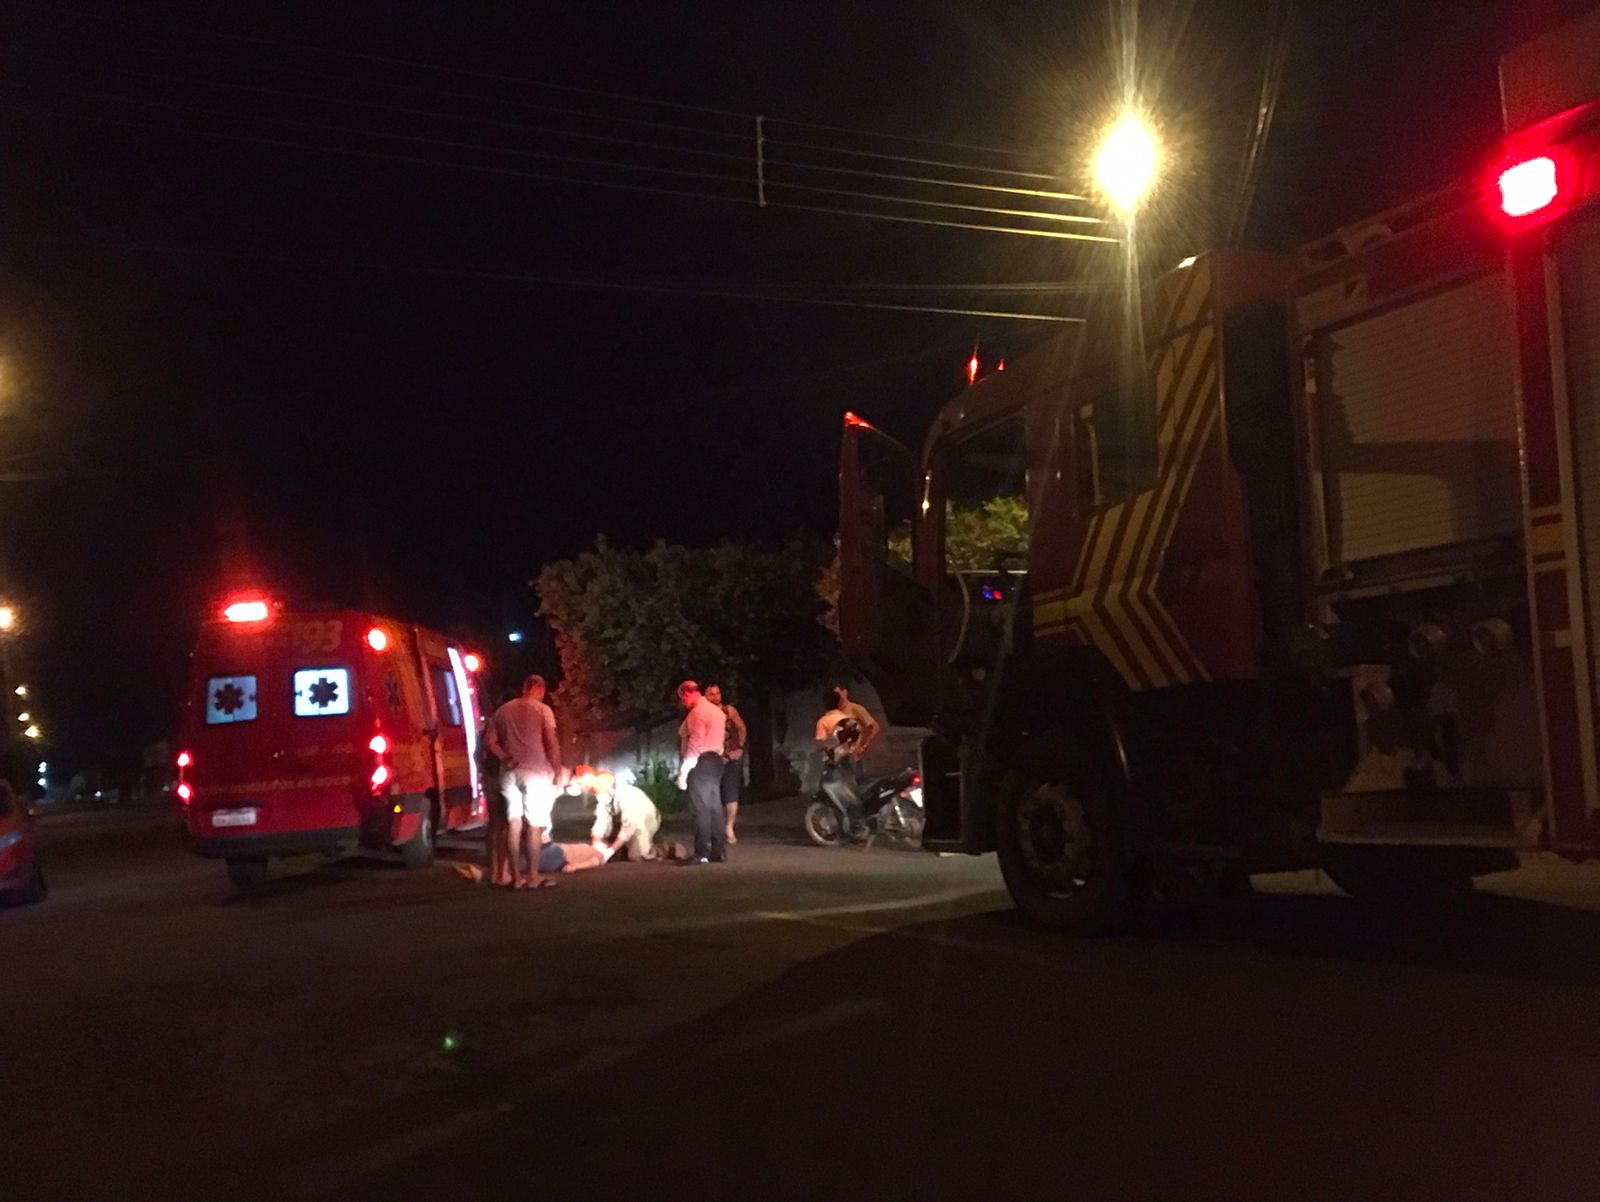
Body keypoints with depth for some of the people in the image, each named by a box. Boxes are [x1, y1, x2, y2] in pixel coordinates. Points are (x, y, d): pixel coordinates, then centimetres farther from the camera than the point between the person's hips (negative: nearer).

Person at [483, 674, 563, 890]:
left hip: (510, 772, 5)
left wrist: (506, 759, 1)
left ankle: (516, 877, 8)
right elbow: (551, 743, -10)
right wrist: (557, 769, -2)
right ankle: (533, 877, 2)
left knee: (513, 824, 6)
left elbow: (489, 740, 5)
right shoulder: (542, 710, -4)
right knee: (534, 825, 0)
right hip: (535, 772, -5)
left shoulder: (503, 710, 12)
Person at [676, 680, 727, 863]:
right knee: (714, 808, 10)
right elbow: (723, 738, 17)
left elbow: (695, 744, -19)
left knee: (700, 809, -9)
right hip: (715, 761, 10)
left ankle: (702, 854, -10)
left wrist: (683, 770, -19)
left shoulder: (697, 712, -12)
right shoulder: (716, 710, 18)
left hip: (701, 763, -10)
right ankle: (719, 851, 12)